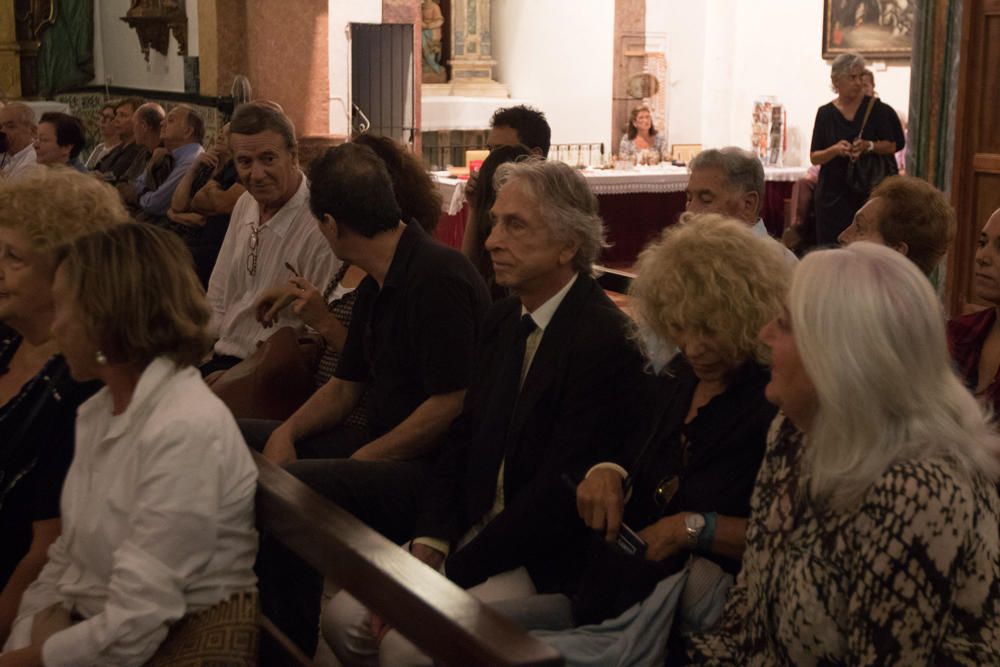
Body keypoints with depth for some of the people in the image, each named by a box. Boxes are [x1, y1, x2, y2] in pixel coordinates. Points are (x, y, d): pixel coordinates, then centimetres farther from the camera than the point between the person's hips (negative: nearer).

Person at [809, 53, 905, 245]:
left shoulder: (875, 108, 1)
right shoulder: (825, 113, 5)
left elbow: (893, 145, 2)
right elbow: (814, 157, 4)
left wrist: (870, 146, -18)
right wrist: (835, 150, -16)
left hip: (869, 191, -1)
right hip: (833, 194, 1)